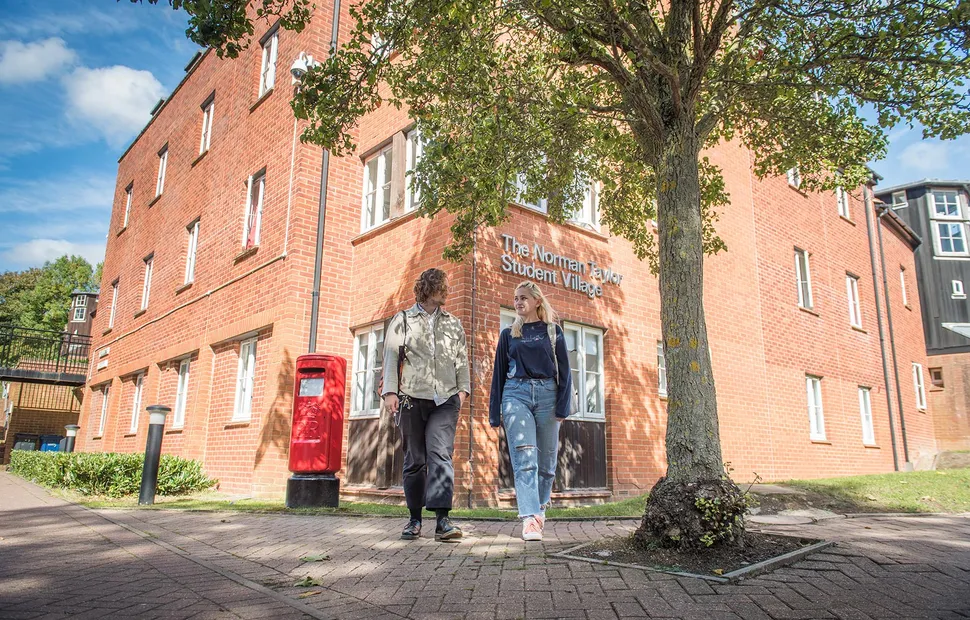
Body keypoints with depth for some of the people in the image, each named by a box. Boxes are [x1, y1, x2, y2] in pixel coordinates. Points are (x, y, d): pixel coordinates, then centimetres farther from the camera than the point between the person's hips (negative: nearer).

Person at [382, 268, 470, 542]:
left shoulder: (453, 324, 18)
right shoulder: (402, 320, 11)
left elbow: (461, 359, 15)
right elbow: (391, 356, 5)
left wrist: (463, 388, 2)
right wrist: (390, 391, -5)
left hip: (445, 399, 1)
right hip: (412, 398, -1)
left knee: (441, 454, -13)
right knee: (415, 459, 4)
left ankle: (442, 519, -16)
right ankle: (415, 519, 15)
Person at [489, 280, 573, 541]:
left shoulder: (552, 331, 12)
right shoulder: (508, 334, 15)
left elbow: (564, 371, 8)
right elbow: (499, 373, 14)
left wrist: (563, 406, -3)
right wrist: (495, 413, 8)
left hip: (547, 395, 1)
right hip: (516, 394, 0)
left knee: (546, 461, 4)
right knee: (525, 459, -14)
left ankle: (539, 510, 22)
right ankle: (530, 519, -20)